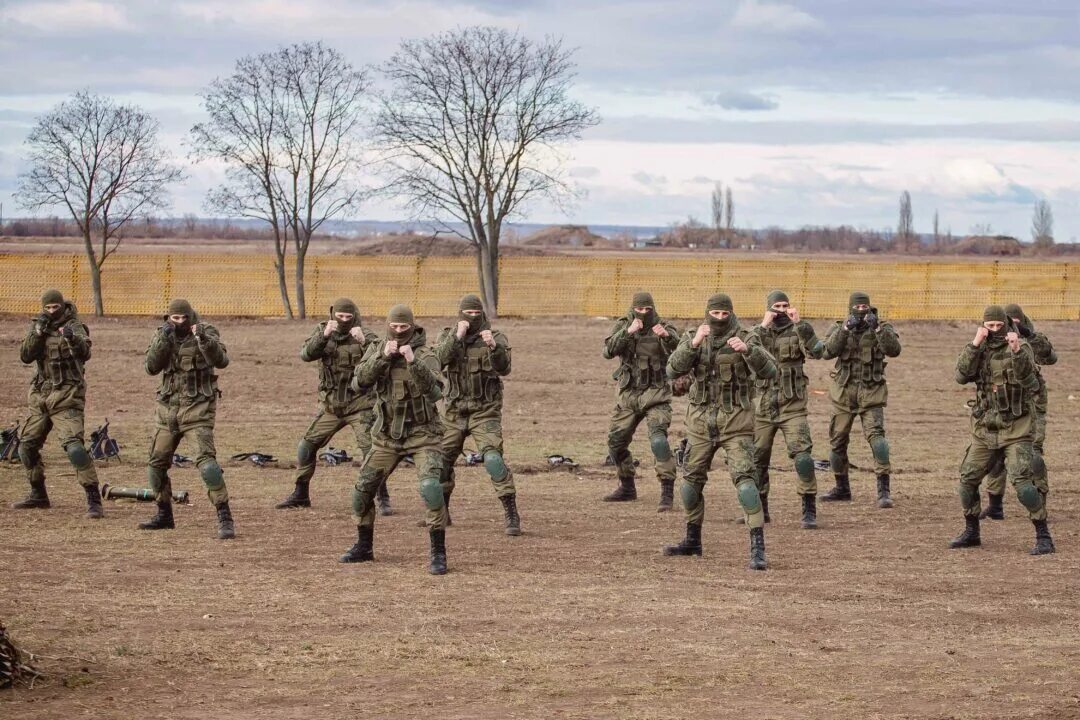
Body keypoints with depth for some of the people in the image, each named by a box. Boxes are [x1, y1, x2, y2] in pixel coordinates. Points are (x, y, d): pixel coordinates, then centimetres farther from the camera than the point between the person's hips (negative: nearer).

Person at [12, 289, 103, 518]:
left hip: (66, 398, -7)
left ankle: (94, 500, -21)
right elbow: (26, 356, -2)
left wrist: (73, 339, -46)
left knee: (73, 445, -21)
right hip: (40, 396, 7)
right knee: (26, 446, 13)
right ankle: (38, 495, 32)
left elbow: (85, 353, -26)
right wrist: (38, 331, -16)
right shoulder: (38, 326, 8)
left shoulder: (74, 327, -8)